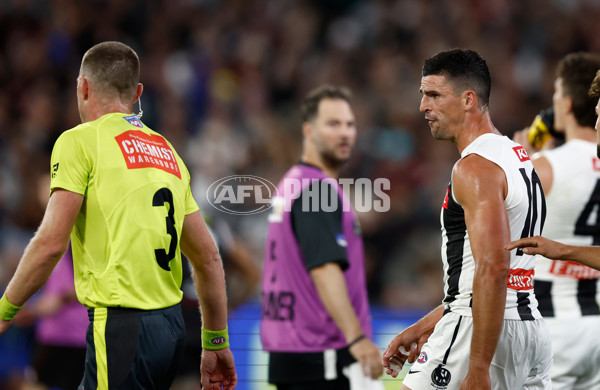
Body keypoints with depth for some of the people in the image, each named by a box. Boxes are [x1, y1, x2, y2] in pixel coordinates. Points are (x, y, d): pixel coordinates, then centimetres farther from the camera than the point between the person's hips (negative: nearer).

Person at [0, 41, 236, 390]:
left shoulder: (80, 141, -3)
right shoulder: (167, 152, 18)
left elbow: (51, 243, -12)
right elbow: (208, 257, 17)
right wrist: (217, 342, 23)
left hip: (123, 326, -7)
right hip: (171, 325, 7)